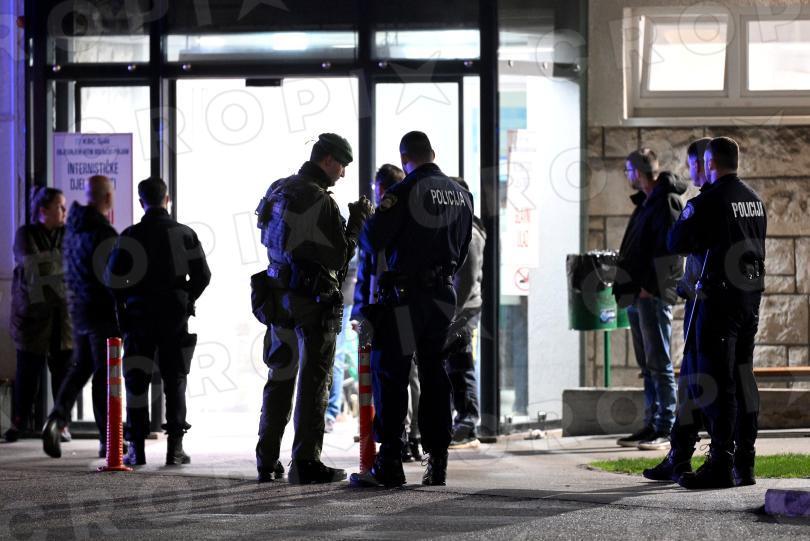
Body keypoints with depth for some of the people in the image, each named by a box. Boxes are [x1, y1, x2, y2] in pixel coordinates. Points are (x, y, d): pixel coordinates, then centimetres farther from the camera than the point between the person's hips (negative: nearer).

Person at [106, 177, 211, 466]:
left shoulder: (132, 235, -6)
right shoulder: (185, 234, 3)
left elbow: (114, 276, -11)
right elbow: (202, 275, 3)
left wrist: (122, 303, 6)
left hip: (141, 314, -2)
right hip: (176, 315, 2)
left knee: (136, 380, 5)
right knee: (175, 380, 9)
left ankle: (136, 448, 3)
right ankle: (175, 447, 4)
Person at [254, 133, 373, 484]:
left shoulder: (278, 190, 8)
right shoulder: (322, 204, -17)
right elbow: (339, 259, -16)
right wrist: (357, 222, -4)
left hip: (279, 294, 7)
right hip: (314, 299, -7)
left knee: (280, 376, 14)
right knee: (313, 380, -1)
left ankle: (267, 461, 15)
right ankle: (306, 462, -2)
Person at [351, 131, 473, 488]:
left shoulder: (404, 192, -13)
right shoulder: (461, 195, 10)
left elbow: (372, 241, -14)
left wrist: (365, 225, 8)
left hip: (406, 294, -6)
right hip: (444, 294, 6)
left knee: (390, 373, -3)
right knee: (434, 374, 12)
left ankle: (390, 464, -8)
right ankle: (437, 462, 11)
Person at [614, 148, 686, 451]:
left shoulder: (666, 202, -10)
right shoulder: (646, 202, 20)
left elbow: (669, 247, -18)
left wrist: (650, 286, -20)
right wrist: (628, 286, 15)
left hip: (654, 294, -10)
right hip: (637, 294, 10)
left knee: (658, 362, -8)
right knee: (647, 364, 11)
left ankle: (666, 429, -7)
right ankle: (652, 426, 14)